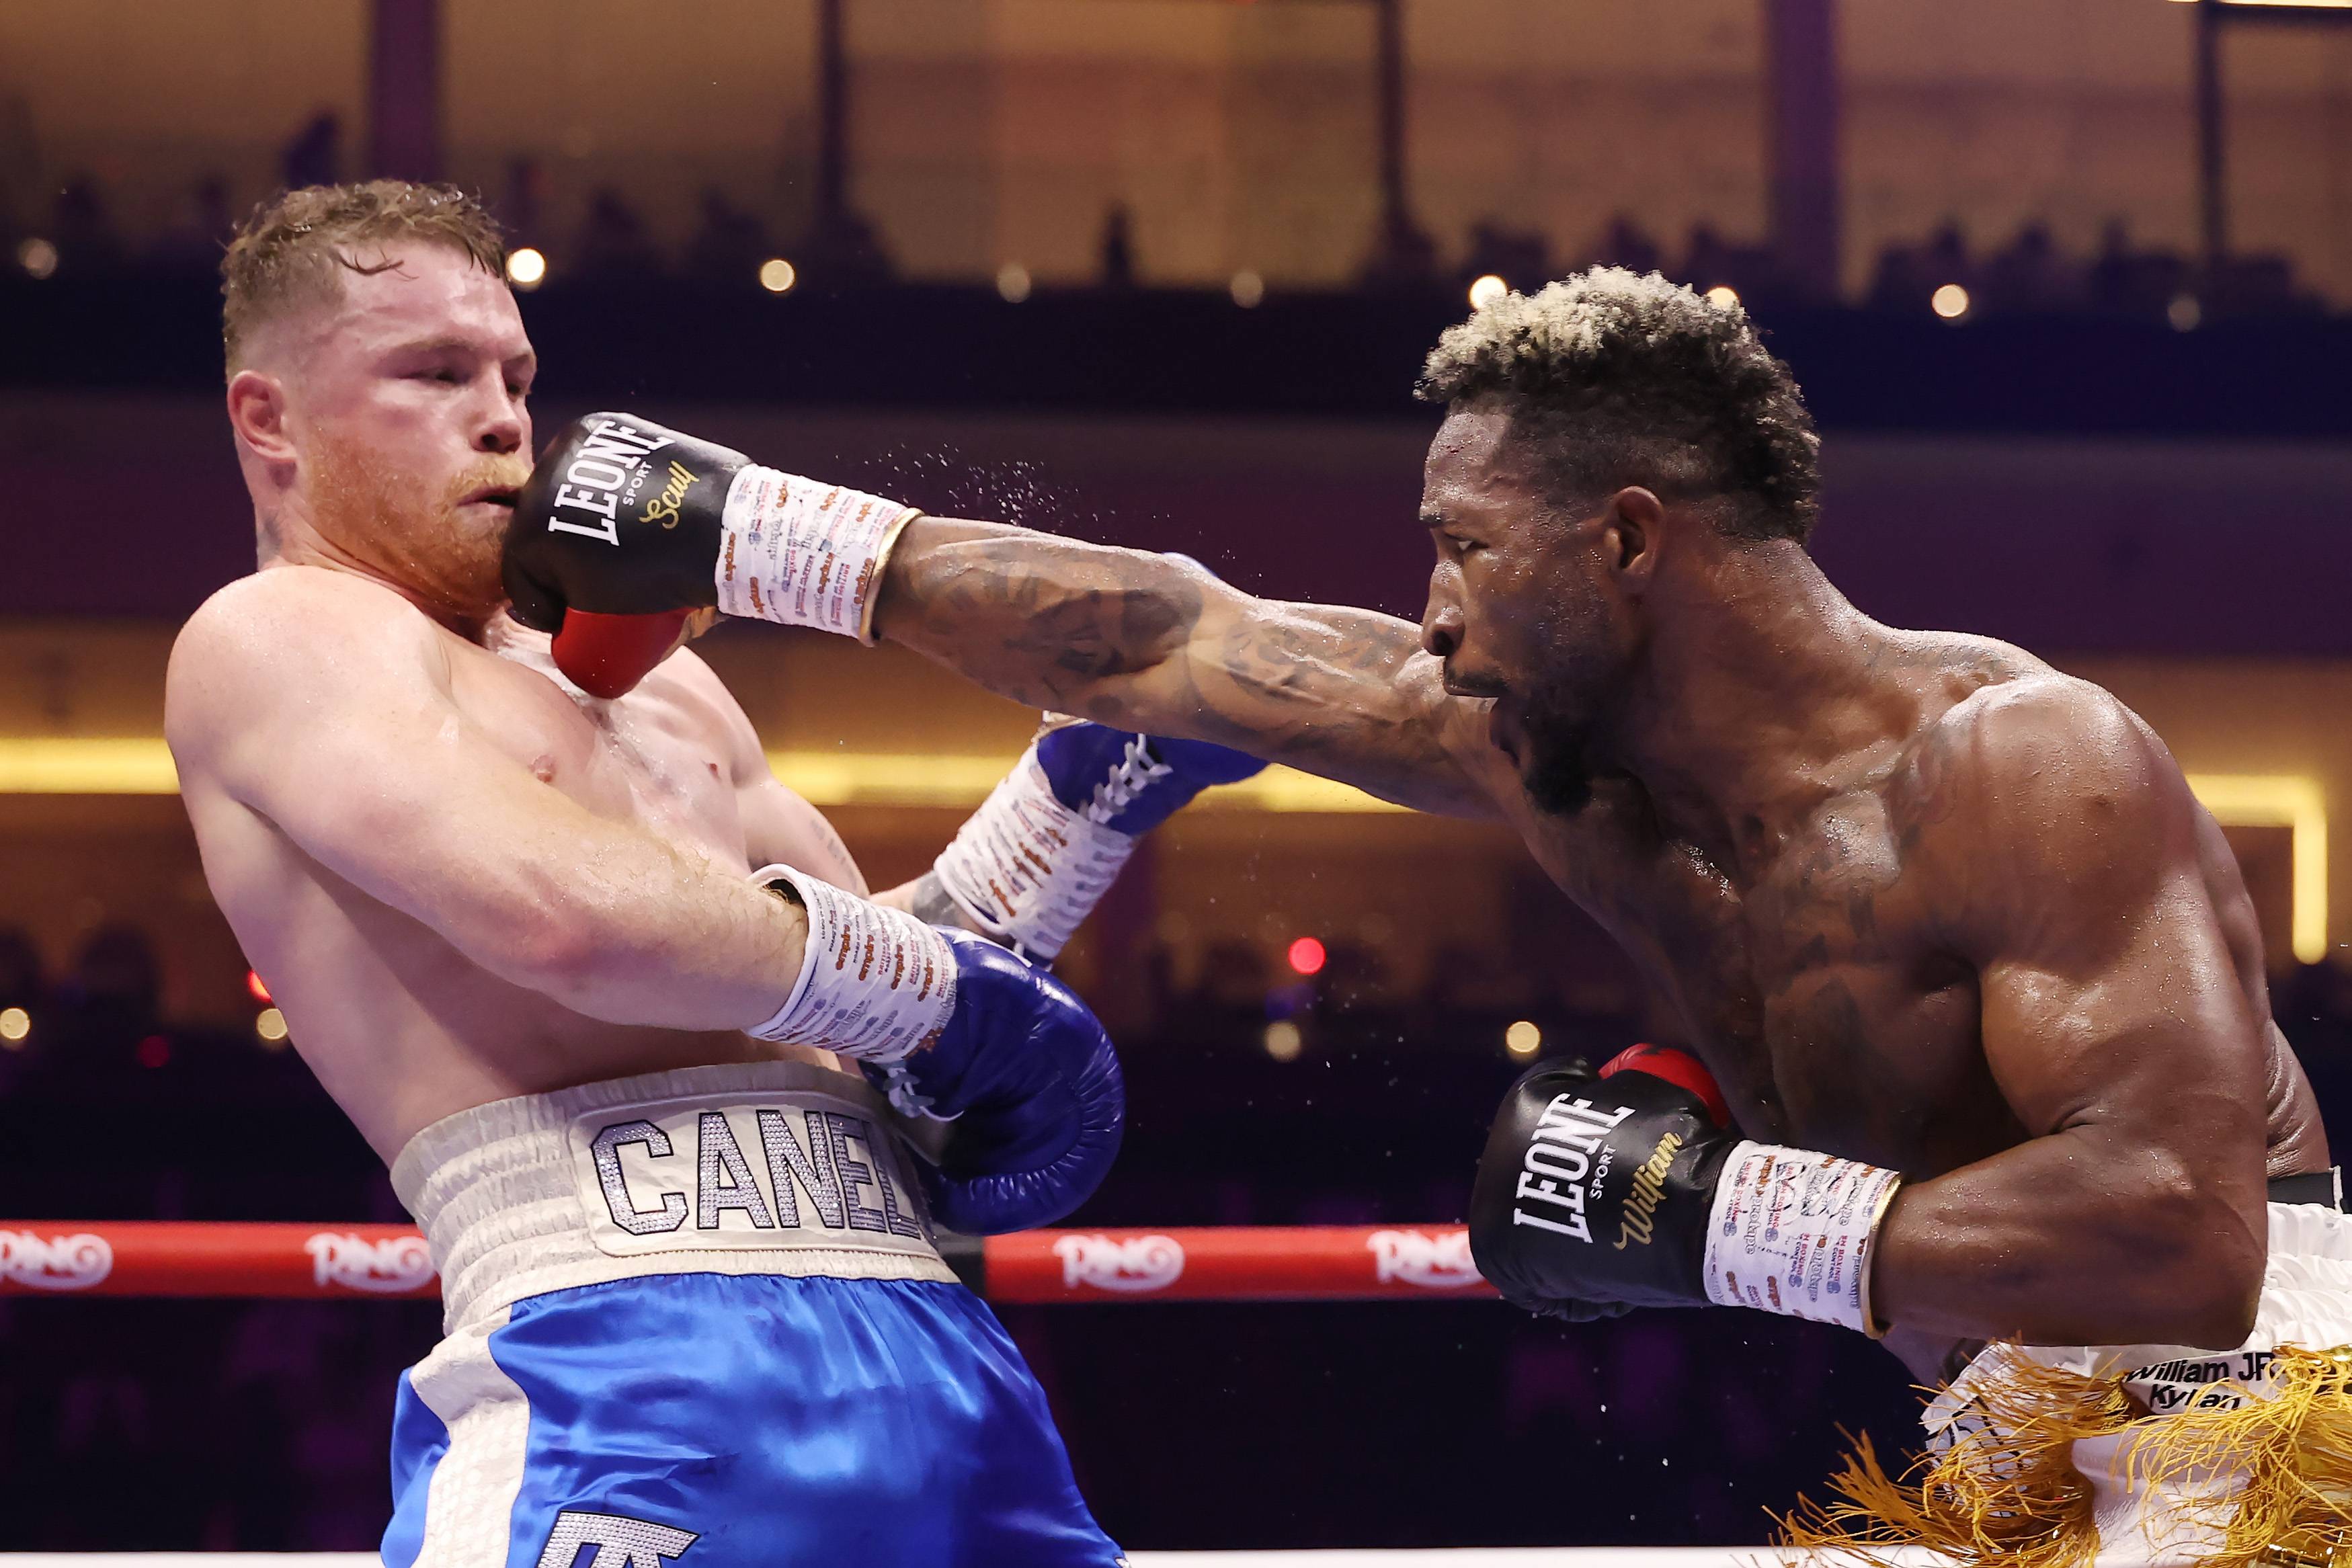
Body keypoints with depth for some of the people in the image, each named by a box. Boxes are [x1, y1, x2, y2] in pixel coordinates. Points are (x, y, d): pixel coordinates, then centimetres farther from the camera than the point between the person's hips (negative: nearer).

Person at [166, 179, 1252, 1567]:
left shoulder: (655, 685, 28)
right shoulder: (274, 641, 2)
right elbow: (568, 909, -13)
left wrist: (1094, 784, 18)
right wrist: (935, 989, -2)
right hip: (619, 1353, -8)